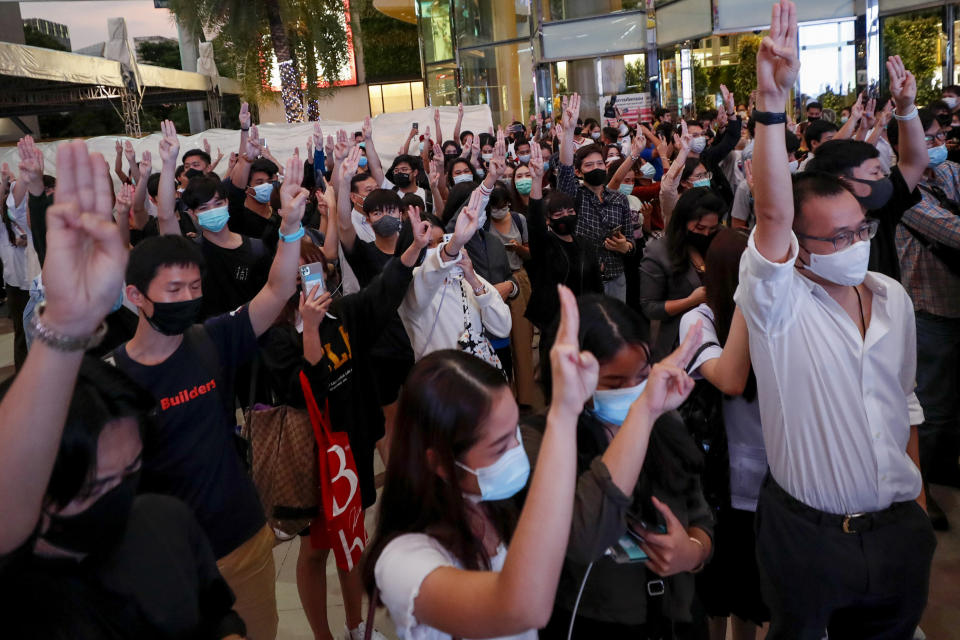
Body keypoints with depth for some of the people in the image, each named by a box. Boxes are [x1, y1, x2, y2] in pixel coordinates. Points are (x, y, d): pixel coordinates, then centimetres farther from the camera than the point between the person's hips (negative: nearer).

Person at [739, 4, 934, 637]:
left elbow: (904, 400, 13)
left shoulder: (892, 296, 2)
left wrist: (915, 488, 17)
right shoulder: (779, 301, -17)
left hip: (899, 527, 5)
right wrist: (772, 102, -46)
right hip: (808, 534, -5)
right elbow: (773, 214, -36)